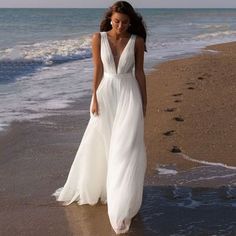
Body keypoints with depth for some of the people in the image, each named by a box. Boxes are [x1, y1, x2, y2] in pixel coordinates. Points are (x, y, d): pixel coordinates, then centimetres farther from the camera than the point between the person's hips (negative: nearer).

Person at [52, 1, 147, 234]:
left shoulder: (137, 41, -2)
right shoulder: (98, 38, -3)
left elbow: (139, 72, 3)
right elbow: (98, 71, -2)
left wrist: (144, 101, 5)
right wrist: (94, 99, -5)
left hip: (129, 95, -1)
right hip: (106, 93, 1)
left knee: (126, 147, -7)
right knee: (98, 144, 12)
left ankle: (122, 205, -3)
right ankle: (91, 187, 36)